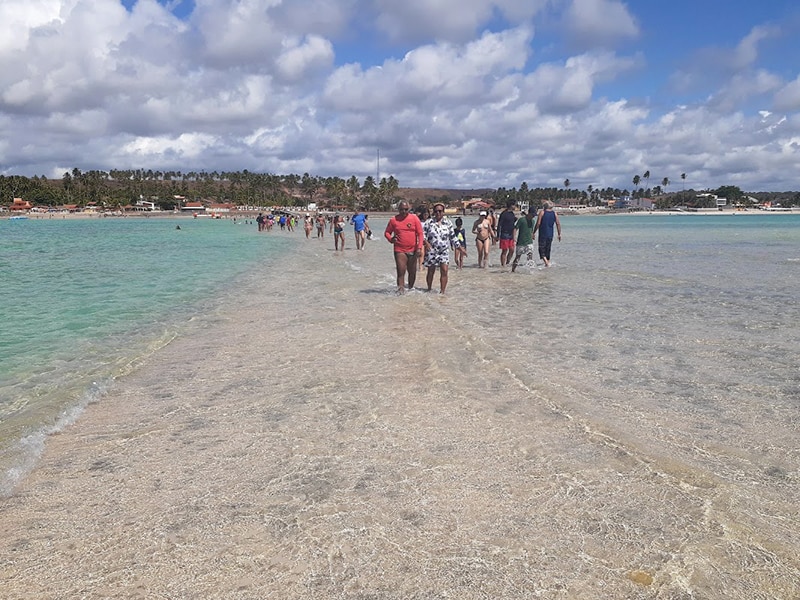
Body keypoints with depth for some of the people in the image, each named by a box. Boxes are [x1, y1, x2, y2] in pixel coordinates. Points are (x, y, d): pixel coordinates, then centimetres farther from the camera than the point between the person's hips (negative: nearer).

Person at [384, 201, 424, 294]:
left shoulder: (414, 218, 1)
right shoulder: (393, 220, 2)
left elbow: (420, 233, -1)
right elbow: (387, 232, 11)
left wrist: (419, 247, -10)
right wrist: (390, 239, -11)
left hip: (412, 250, 1)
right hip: (399, 250, -1)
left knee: (412, 272, 12)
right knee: (401, 272, -10)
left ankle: (410, 288, 30)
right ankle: (401, 289, -8)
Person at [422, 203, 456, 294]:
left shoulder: (448, 223, 6)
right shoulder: (429, 222, -1)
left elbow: (453, 237, 11)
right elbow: (422, 233, -2)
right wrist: (426, 242, -20)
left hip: (444, 251, 1)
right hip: (431, 251, -1)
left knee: (444, 271, -8)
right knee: (431, 271, 7)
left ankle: (442, 291, -1)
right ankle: (429, 289, 25)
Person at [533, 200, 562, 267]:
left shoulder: (542, 212, -8)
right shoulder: (555, 213, 4)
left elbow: (538, 223, -12)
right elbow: (558, 224, 1)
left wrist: (534, 232, -5)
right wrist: (559, 234, 7)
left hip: (542, 234, -4)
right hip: (550, 235, 4)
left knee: (542, 249, -2)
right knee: (548, 249, 16)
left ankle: (546, 261, -22)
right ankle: (548, 262, 20)